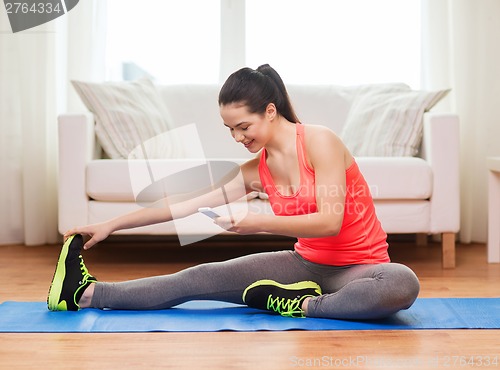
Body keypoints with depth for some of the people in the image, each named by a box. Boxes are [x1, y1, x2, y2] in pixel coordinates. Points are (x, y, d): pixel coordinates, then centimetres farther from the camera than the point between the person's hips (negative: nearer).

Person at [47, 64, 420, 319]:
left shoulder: (319, 141, -16)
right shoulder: (256, 170, 1)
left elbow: (330, 221, -23)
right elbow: (187, 203, 4)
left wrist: (259, 222, -28)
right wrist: (111, 225, 5)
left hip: (359, 267, -4)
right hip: (306, 264, 4)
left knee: (403, 284, -39)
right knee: (203, 278, -7)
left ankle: (302, 305, -23)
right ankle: (87, 293, -1)